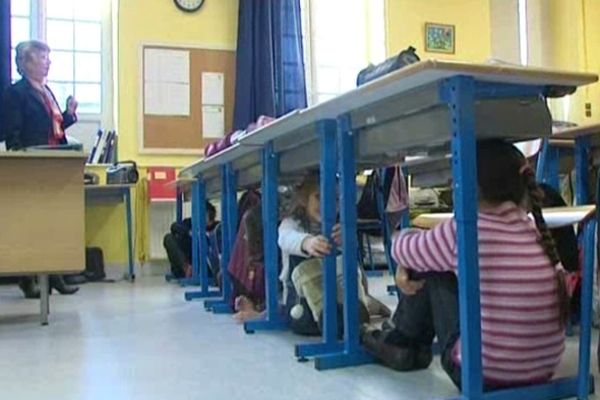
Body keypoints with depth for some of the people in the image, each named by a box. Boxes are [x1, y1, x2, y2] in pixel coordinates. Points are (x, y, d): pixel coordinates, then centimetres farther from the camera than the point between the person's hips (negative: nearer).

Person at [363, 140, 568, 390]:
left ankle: (404, 343, 27)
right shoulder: (537, 233, 2)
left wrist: (408, 264, 24)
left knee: (429, 266, 6)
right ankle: (407, 342, 35)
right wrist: (411, 264, 12)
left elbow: (402, 249, 3)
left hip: (485, 375, -6)